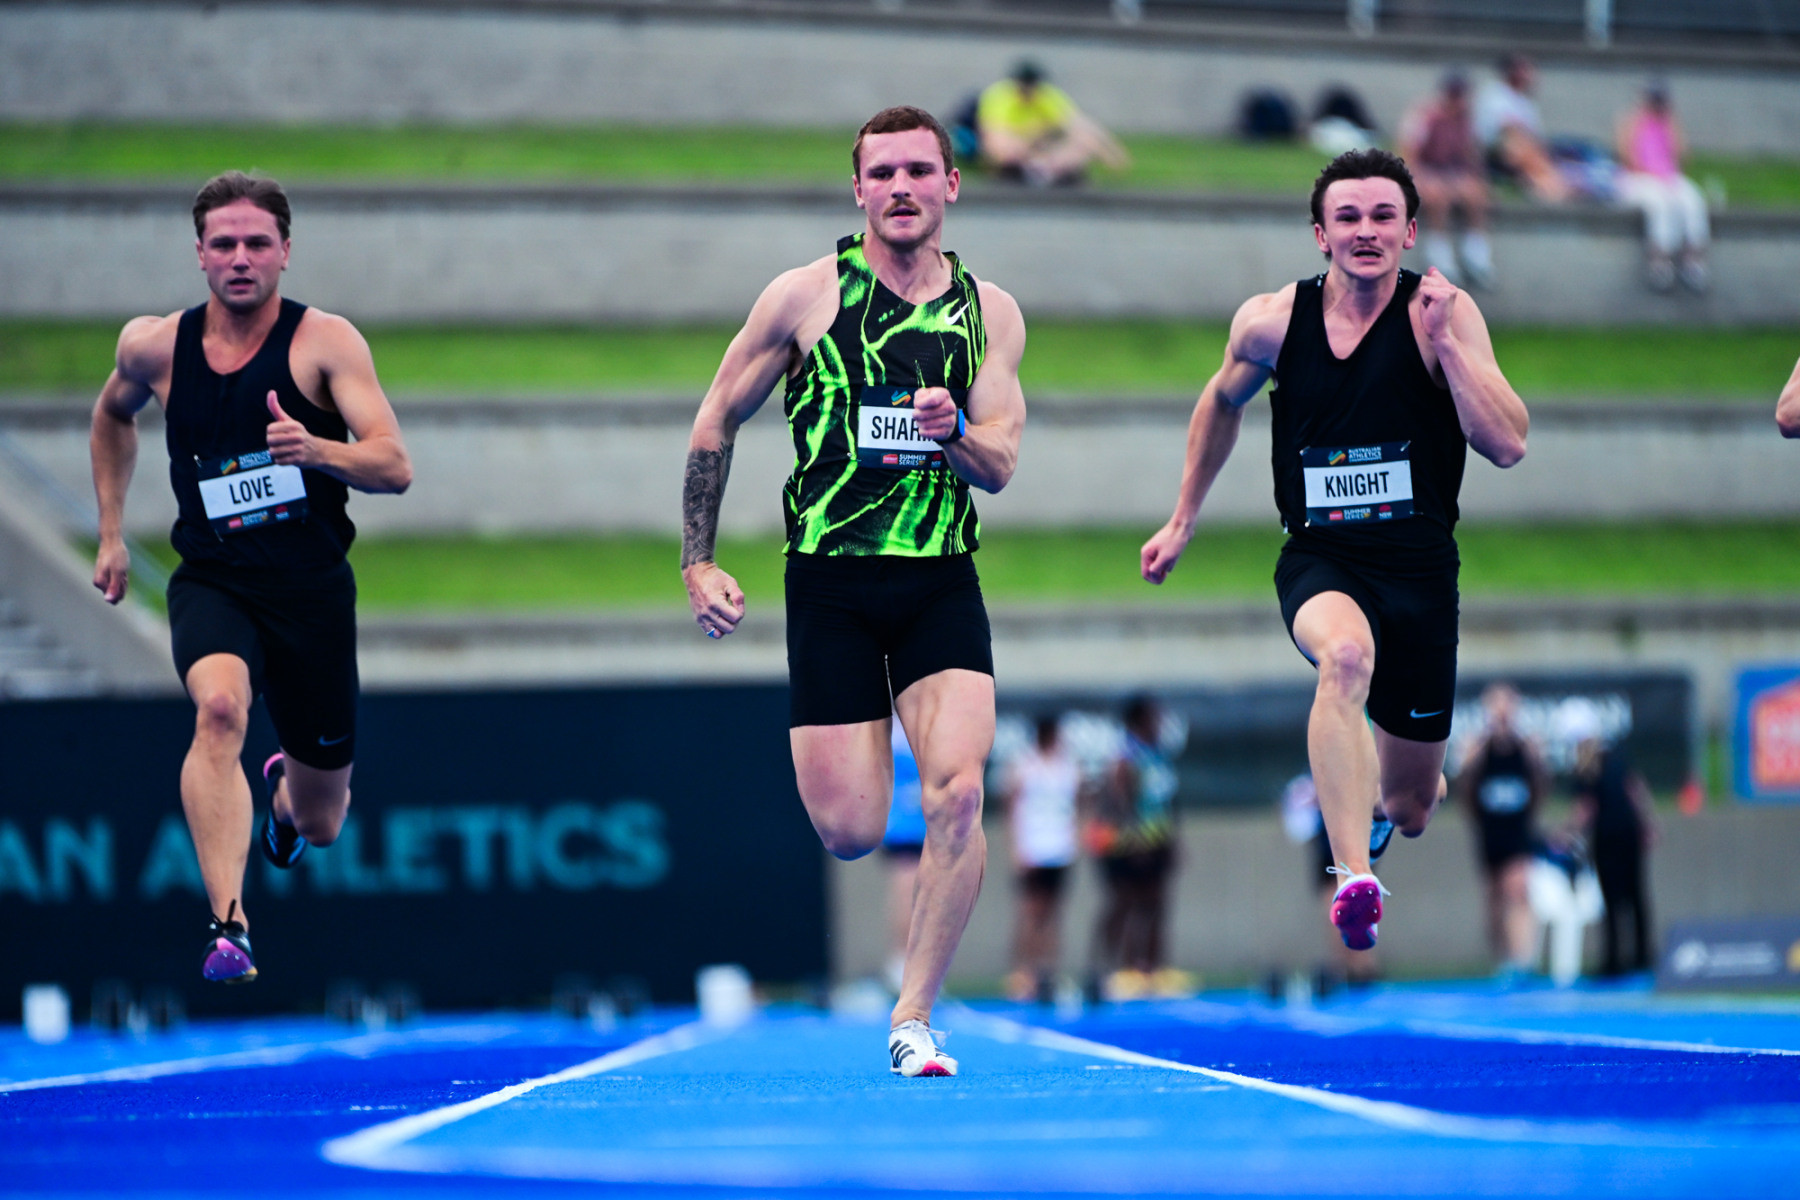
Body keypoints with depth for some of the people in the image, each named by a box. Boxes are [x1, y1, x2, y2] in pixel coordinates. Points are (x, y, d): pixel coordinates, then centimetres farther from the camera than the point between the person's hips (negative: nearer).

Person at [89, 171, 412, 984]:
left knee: (320, 823, 12)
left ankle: (285, 796, 53)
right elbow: (112, 415, 23)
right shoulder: (154, 346, -1)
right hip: (211, 581, 0)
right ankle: (227, 925, -40)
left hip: (313, 588, 0)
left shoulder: (325, 341, -9)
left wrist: (315, 449, -37)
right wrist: (111, 534, 18)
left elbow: (395, 468, -18)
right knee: (220, 705, -36)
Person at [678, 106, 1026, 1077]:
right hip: (830, 583, -1)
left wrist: (955, 432, -22)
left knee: (958, 791, -18)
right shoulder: (806, 296, -1)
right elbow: (715, 424, 8)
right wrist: (697, 562, 4)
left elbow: (1000, 467, 1)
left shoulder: (990, 312, 6)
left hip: (939, 579, 1)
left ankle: (913, 1017, -6)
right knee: (850, 831, -6)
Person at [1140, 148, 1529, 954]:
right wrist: (1182, 521, 23)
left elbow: (1508, 446, -18)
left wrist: (1444, 340, -25)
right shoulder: (1270, 322, -3)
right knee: (1347, 654, -39)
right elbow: (1223, 404, 20)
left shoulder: (1444, 313, -9)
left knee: (1411, 809, 10)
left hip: (1421, 570, 1)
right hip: (1320, 561, -1)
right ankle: (1354, 880, -45)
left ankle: (1368, 797, 50)